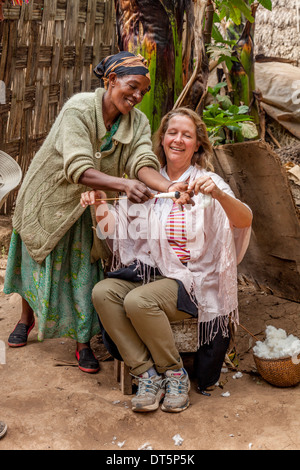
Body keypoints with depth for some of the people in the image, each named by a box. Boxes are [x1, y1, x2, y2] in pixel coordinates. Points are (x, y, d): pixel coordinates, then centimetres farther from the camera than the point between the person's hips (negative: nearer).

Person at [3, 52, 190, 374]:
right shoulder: (78, 109, -27)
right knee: (35, 263, 15)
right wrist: (124, 184, -53)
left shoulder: (138, 122, -12)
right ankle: (27, 319, 43)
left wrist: (170, 188, -48)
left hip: (89, 208, 3)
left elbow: (143, 163, -28)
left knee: (84, 271, -1)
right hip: (49, 199, -2)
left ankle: (83, 343, 17)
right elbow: (79, 170, -38)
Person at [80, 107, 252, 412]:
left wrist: (218, 194, -38)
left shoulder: (207, 183, 0)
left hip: (191, 279, -4)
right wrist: (101, 206, -11)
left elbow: (245, 220, -19)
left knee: (138, 301, -30)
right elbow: (116, 229, 10)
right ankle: (147, 373, -12)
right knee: (102, 292, -21)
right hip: (147, 271, 5)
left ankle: (174, 373, -6)